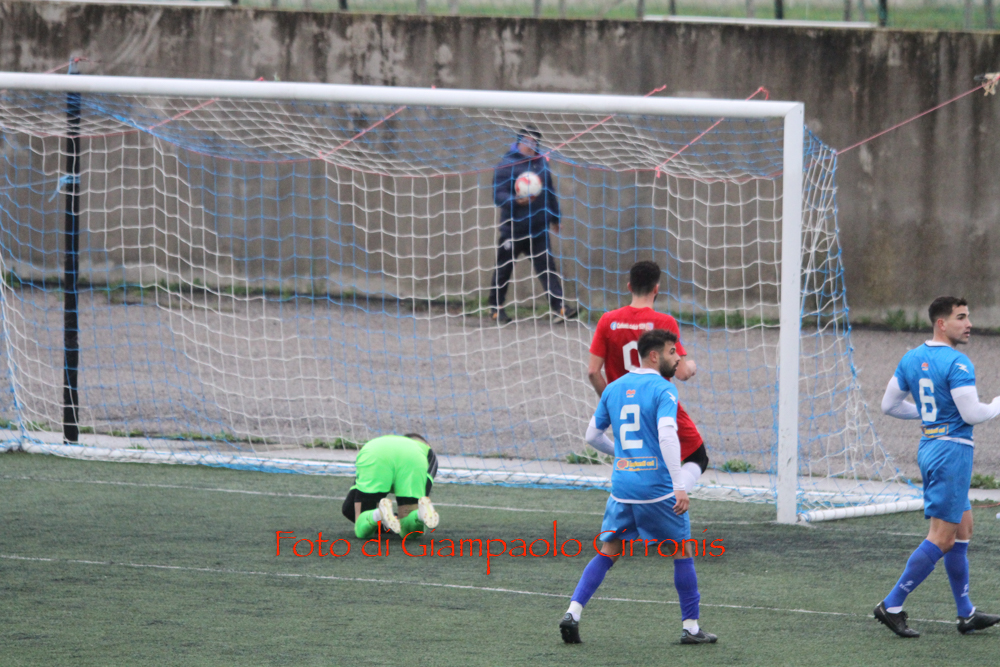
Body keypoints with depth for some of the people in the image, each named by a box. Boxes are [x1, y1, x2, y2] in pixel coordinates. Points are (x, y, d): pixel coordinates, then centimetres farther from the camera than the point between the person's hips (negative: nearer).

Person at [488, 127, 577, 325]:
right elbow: (498, 196, -14)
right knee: (503, 269, 6)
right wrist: (517, 201, -31)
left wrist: (554, 218, 24)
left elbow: (550, 192, 21)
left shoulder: (541, 163, 11)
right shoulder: (507, 165, -7)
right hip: (513, 229, -4)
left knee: (547, 265, -5)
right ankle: (496, 307, 20)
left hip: (538, 229, 4)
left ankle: (559, 305, -11)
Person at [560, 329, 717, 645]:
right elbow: (667, 436, -22)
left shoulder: (614, 389, 11)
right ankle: (691, 627, 12)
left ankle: (573, 611, -2)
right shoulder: (663, 390, -8)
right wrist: (678, 486, -25)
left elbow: (592, 435, 19)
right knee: (682, 552, 9)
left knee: (607, 553, 13)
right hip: (657, 487, -5)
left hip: (621, 486, 5)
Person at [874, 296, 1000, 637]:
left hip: (929, 448, 9)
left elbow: (889, 405, 14)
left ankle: (966, 614, 19)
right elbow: (972, 414, -20)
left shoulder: (911, 359, 9)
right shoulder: (957, 363, -16)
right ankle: (892, 606, -9)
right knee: (942, 538, -7)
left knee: (963, 529, 16)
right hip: (952, 449, -9)